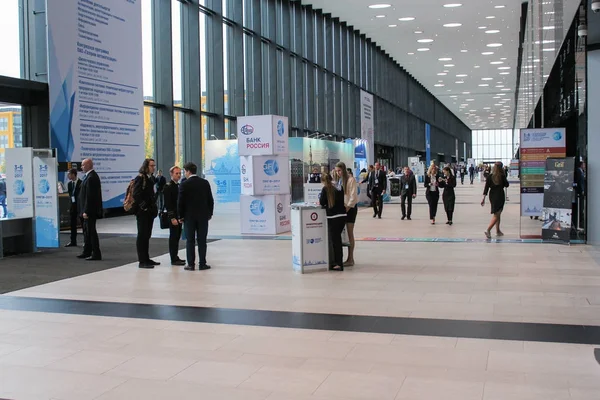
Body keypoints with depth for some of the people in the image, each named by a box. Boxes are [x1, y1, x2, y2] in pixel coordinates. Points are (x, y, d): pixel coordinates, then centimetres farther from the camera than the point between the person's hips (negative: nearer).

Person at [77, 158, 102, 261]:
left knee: (91, 231, -6)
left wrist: (86, 211, -23)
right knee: (86, 230, 18)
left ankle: (96, 254, -1)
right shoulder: (90, 176, 13)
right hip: (89, 210, 11)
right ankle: (87, 252, 28)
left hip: (90, 211, -11)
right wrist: (84, 210, 18)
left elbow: (89, 196, -23)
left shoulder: (91, 177, -19)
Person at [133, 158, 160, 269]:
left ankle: (146, 259, 22)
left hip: (150, 211, 9)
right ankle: (142, 261, -1)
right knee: (142, 236, -4)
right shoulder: (140, 178, -11)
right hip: (142, 212, -9)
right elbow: (136, 195, -18)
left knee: (147, 236, 14)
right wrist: (144, 207, -18)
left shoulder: (150, 178, 15)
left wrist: (154, 207, 14)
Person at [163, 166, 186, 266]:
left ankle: (175, 257, 20)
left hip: (179, 216, 8)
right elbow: (168, 204, -16)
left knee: (177, 237, 12)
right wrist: (172, 218, -20)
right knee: (173, 237, -4)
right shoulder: (168, 187, -11)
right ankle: (174, 259, -1)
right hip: (173, 216, -8)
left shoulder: (178, 186, 14)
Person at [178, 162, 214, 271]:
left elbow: (180, 202, -6)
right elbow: (210, 200, 4)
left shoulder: (184, 185, -8)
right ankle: (202, 264, 6)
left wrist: (180, 216, 4)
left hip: (189, 216, -2)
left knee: (190, 240, 4)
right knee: (202, 240, 5)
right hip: (203, 215, 2)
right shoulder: (205, 183, 1)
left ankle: (191, 264, 4)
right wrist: (210, 213, 13)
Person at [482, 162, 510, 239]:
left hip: (492, 196, 5)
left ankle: (498, 231, 26)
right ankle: (488, 230, -21)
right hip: (500, 196, -5)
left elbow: (486, 188, -3)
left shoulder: (490, 177, -1)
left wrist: (484, 198, -2)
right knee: (497, 215, -5)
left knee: (497, 214, 19)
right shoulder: (502, 176, -10)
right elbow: (506, 185, 2)